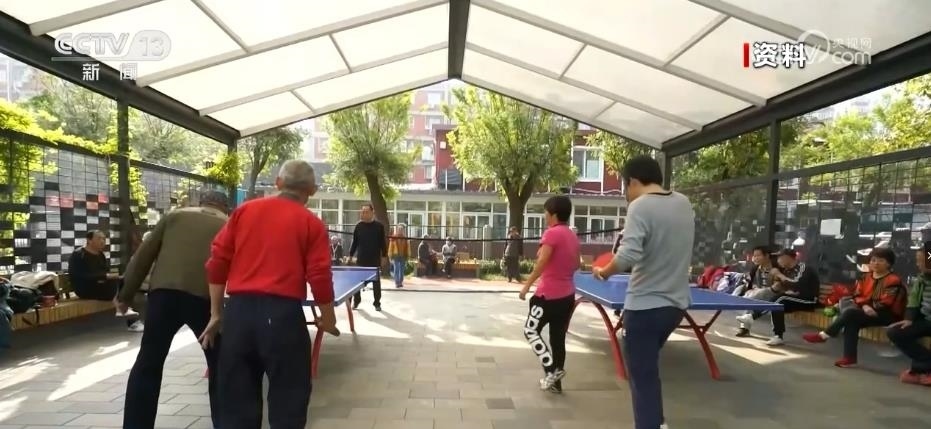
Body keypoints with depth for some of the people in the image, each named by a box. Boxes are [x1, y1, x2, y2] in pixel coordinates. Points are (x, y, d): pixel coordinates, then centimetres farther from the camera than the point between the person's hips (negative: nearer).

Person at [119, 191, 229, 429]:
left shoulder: (175, 215, 20)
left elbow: (144, 255, 13)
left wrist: (125, 295, 17)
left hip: (165, 292, 1)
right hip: (206, 297, -1)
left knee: (147, 365, 14)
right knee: (219, 366, 14)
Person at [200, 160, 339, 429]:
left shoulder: (244, 211, 10)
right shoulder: (311, 224, 0)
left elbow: (217, 262, 8)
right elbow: (319, 277, -5)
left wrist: (216, 314, 14)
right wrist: (327, 318, 10)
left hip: (239, 311, 4)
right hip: (282, 313, -3)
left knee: (237, 401, 14)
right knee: (288, 399, 10)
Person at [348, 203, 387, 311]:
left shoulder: (379, 226, -2)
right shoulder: (359, 226, 2)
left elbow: (383, 242, 1)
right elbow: (354, 242, 7)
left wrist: (384, 256, -1)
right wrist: (350, 255, 5)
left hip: (375, 260, -1)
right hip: (361, 259, 1)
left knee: (376, 282, 7)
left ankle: (377, 303, 16)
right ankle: (356, 301, 21)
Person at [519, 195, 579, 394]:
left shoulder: (552, 233, -15)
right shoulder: (573, 236, 10)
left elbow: (541, 263, -23)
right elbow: (576, 265, 18)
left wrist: (527, 285, -17)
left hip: (549, 295, -8)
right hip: (568, 295, 8)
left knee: (530, 330, 7)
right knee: (558, 337, 14)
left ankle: (551, 370, 0)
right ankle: (555, 381, 21)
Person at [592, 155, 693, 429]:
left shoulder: (641, 206, -16)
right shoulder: (684, 203, 7)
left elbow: (628, 256, -26)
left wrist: (604, 272, -10)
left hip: (645, 306, -8)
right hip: (676, 304, 8)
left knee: (642, 378, 3)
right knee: (648, 368, 26)